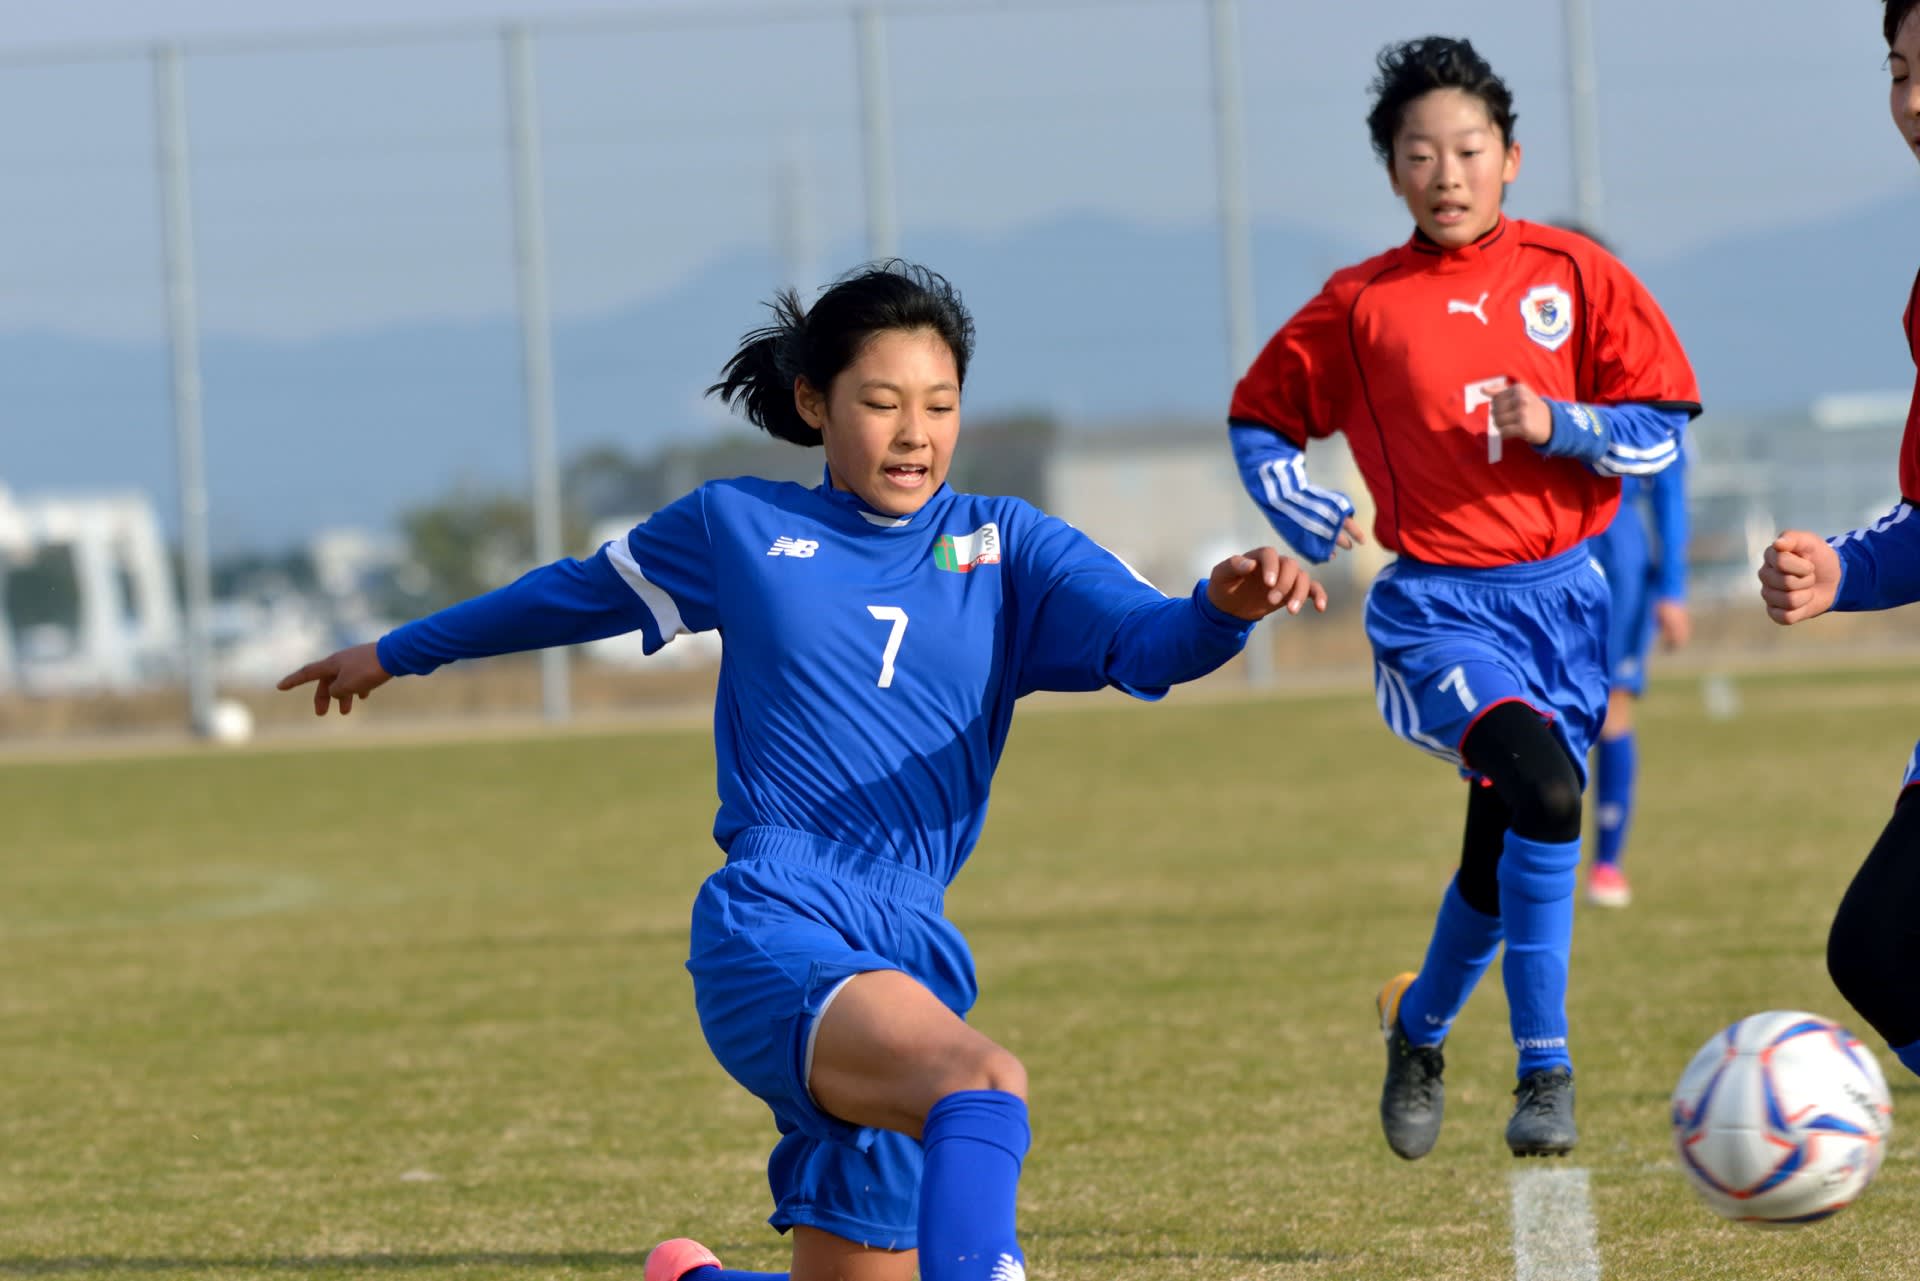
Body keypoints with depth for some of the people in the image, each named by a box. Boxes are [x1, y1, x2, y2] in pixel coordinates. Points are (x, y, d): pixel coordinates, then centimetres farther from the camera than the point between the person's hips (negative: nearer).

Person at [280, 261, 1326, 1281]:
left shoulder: (1004, 549, 11)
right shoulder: (738, 527, 11)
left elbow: (1146, 642, -5)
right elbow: (577, 593, 27)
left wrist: (1223, 608, -29)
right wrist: (395, 654, 39)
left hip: (907, 956, 4)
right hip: (773, 928, -4)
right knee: (984, 1084, -34)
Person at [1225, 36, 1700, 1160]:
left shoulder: (1572, 273, 3)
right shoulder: (1361, 305, 1)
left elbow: (1662, 429, 4)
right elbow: (1259, 424, 13)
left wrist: (1560, 426, -13)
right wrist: (1319, 525, -3)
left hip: (1562, 594, 3)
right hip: (1439, 604, -3)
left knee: (1505, 854, 9)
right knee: (1542, 782, -29)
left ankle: (1420, 1027, 40)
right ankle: (1545, 1070, -22)